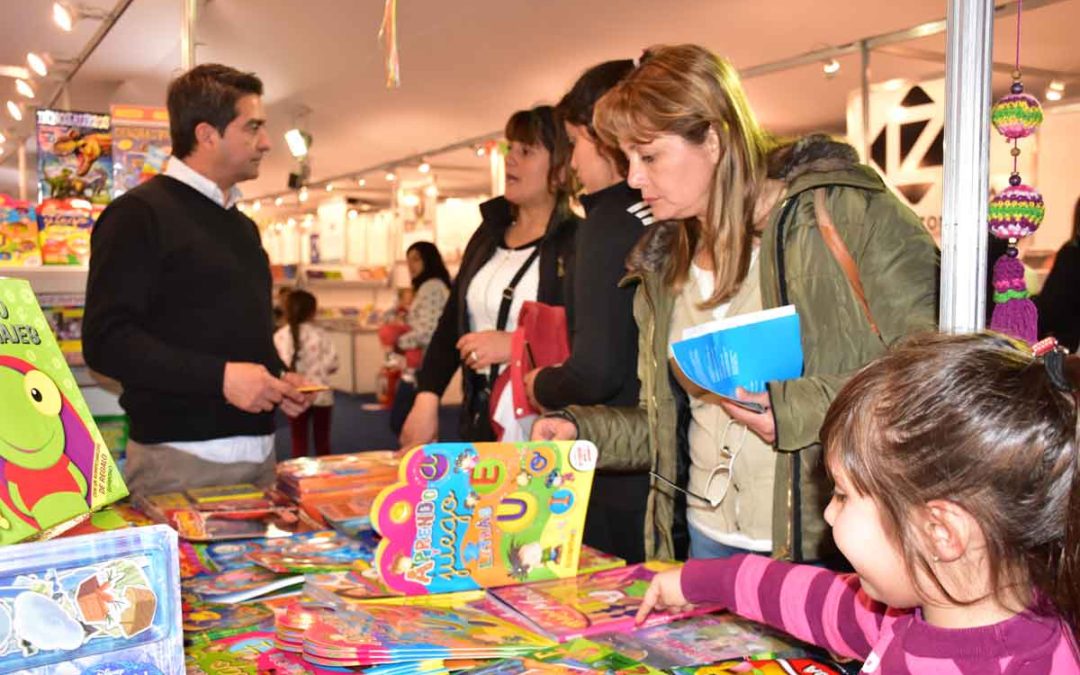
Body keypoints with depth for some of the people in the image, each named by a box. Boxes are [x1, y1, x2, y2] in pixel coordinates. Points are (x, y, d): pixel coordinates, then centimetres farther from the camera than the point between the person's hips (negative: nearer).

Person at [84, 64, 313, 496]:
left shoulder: (244, 226, 19)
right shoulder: (140, 214, -7)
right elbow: (106, 339, -16)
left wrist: (277, 379, 8)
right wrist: (218, 377, -22)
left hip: (258, 451, 8)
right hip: (180, 457, -8)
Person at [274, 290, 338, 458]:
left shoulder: (280, 336, -6)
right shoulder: (320, 334, -7)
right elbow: (331, 364, -9)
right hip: (321, 395, 0)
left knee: (299, 443, 7)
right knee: (322, 442, 12)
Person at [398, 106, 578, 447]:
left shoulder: (577, 243, -9)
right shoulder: (488, 234, 13)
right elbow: (450, 323, 12)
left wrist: (515, 345, -20)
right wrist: (426, 399, 2)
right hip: (480, 422, 6)